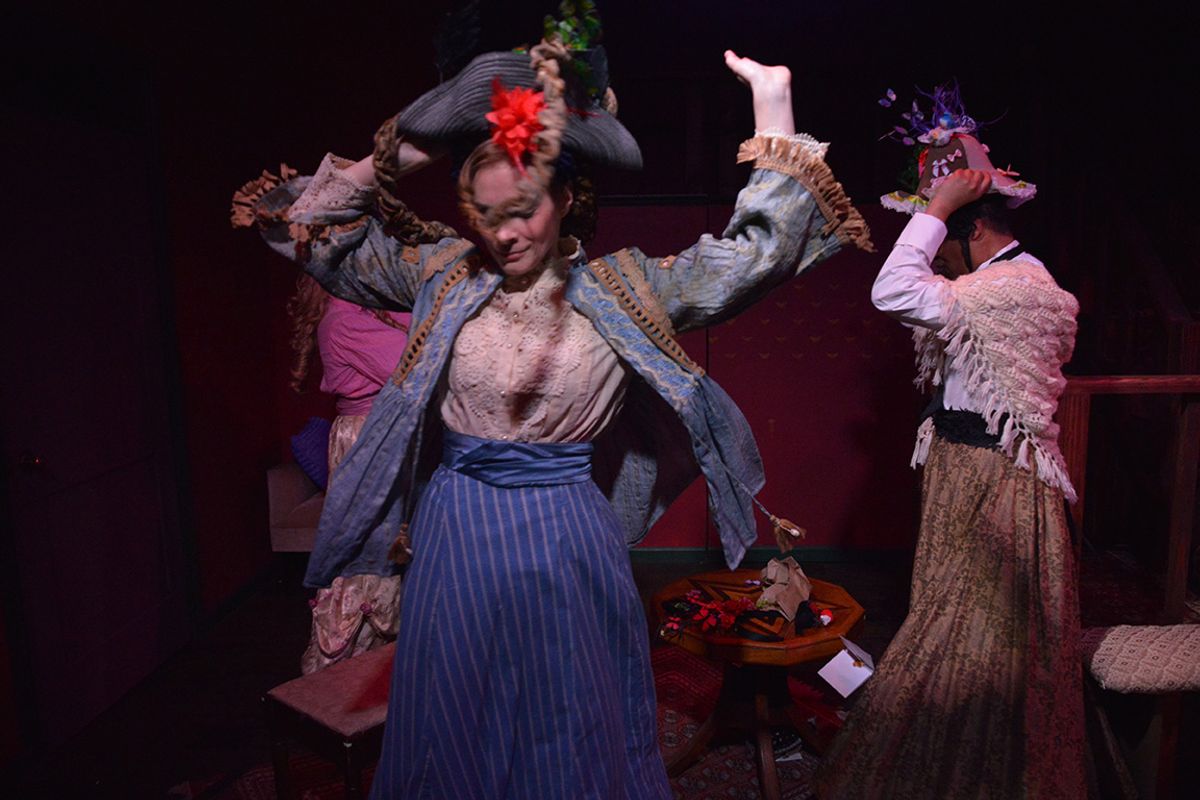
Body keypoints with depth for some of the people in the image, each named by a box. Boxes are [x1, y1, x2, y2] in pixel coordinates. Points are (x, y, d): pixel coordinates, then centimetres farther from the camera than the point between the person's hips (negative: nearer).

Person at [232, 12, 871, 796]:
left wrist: (776, 121, -10)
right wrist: (390, 161, -7)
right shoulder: (446, 275, -1)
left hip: (570, 537, -1)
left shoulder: (622, 286, -5)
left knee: (573, 731, 17)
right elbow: (326, 241, 4)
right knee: (456, 729, 19)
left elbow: (754, 255, -6)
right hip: (458, 534, 2)